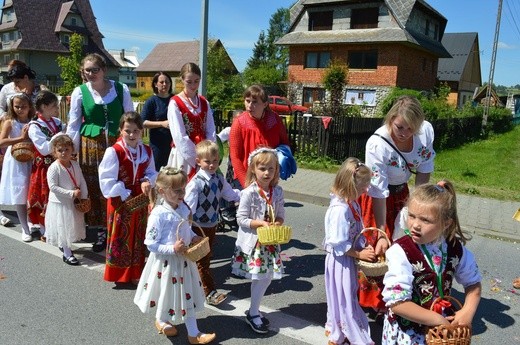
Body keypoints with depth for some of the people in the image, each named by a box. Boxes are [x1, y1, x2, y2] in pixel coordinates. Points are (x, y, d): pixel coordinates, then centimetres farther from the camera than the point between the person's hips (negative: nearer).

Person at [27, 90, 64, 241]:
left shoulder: (57, 122, 6)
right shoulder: (34, 127, -12)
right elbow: (44, 149, -21)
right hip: (44, 168, -5)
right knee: (46, 200, 5)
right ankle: (45, 232, 20)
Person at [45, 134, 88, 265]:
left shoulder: (75, 164, 0)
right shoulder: (53, 168, -18)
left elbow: (82, 182, 3)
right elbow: (53, 187, -22)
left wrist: (84, 197, -6)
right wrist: (71, 193, -24)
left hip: (73, 203, 6)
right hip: (59, 203, -6)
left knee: (71, 227, 19)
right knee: (63, 228, 1)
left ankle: (63, 245, 42)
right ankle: (67, 254, 11)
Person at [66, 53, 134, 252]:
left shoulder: (121, 89, 0)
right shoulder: (80, 92, 1)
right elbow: (73, 124, 5)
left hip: (117, 144, 0)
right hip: (90, 146, 1)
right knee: (95, 189, 4)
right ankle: (102, 232, 20)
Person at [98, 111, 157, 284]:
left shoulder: (147, 151, 1)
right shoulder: (114, 152, -15)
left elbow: (151, 172, 12)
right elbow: (107, 180, -15)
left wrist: (147, 181, -11)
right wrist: (125, 196, -18)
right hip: (120, 202, -5)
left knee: (138, 237, 14)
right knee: (120, 237, 6)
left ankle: (136, 273, 29)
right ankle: (118, 273, 22)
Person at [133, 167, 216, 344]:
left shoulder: (183, 208, -2)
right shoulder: (158, 214, -24)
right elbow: (151, 244, -21)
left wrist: (194, 237, -3)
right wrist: (172, 249, -26)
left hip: (183, 259, 7)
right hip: (166, 262, -6)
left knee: (187, 294, 13)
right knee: (168, 293, 16)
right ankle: (161, 321, 46)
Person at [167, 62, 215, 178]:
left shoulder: (204, 103, 10)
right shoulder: (175, 103, -6)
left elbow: (211, 132, 5)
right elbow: (179, 136, -12)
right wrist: (195, 156, -15)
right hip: (184, 155, -4)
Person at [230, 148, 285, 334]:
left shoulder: (277, 191, -1)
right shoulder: (249, 193, -18)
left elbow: (280, 214, 8)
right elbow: (241, 219, -15)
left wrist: (277, 223, -14)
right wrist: (261, 223, -24)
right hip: (253, 241, -6)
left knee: (267, 277, 13)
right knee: (260, 278, 2)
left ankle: (254, 310, 33)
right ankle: (253, 314, 23)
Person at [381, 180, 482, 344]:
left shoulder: (455, 249, -10)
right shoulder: (401, 251, -25)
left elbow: (473, 282, 7)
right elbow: (397, 302, -27)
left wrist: (468, 312, -7)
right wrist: (437, 320, -22)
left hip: (444, 324, 4)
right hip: (407, 330, -4)